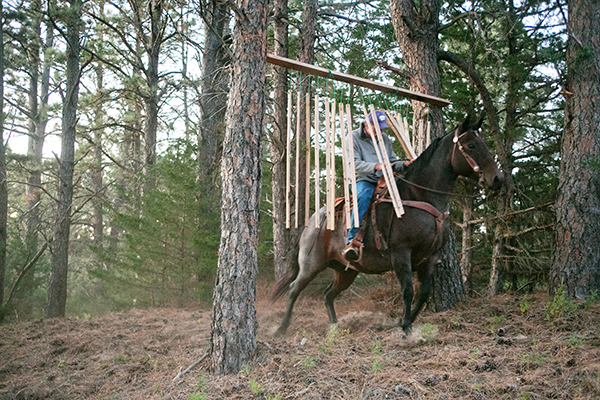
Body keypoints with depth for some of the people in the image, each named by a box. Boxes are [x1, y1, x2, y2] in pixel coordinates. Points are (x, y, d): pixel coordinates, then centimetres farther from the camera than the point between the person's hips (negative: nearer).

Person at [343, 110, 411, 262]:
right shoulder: (354, 137, 0)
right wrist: (376, 166, -28)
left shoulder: (385, 139, 18)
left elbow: (393, 161, 20)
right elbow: (354, 163, -12)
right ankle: (352, 241, -45)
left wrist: (403, 165, -4)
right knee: (363, 197, -39)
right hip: (363, 182, -6)